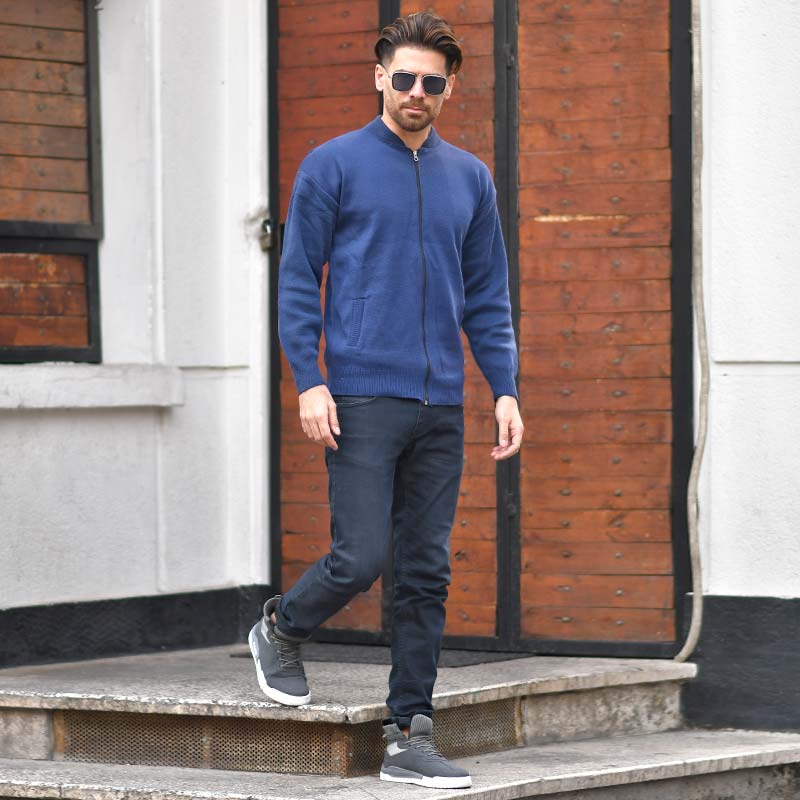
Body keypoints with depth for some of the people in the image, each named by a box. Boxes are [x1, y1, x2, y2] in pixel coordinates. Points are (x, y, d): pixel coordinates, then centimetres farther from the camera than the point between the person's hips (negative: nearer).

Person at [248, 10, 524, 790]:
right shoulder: (333, 166, 0)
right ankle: (281, 628, 21)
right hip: (361, 400, -4)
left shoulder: (470, 178, 13)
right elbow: (297, 281, -1)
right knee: (360, 557, -10)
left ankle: (409, 736, 9)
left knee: (427, 574, 4)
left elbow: (487, 296, 16)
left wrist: (504, 389, 6)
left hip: (441, 406, 4)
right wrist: (308, 382, -10)